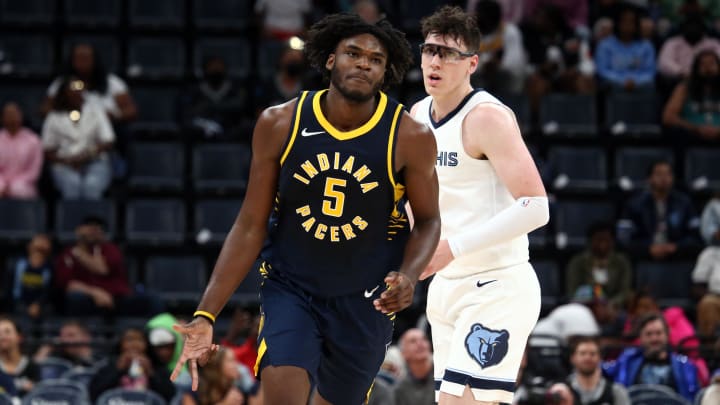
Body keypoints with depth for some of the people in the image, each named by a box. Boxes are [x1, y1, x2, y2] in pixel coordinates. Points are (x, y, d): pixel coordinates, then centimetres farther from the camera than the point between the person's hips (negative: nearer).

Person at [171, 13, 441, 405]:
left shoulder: (410, 138, -14)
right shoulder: (279, 124, -11)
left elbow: (428, 220, 2)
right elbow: (250, 225, -5)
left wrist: (409, 275, -21)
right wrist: (205, 315, -10)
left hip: (365, 300, 0)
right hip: (290, 288, 0)